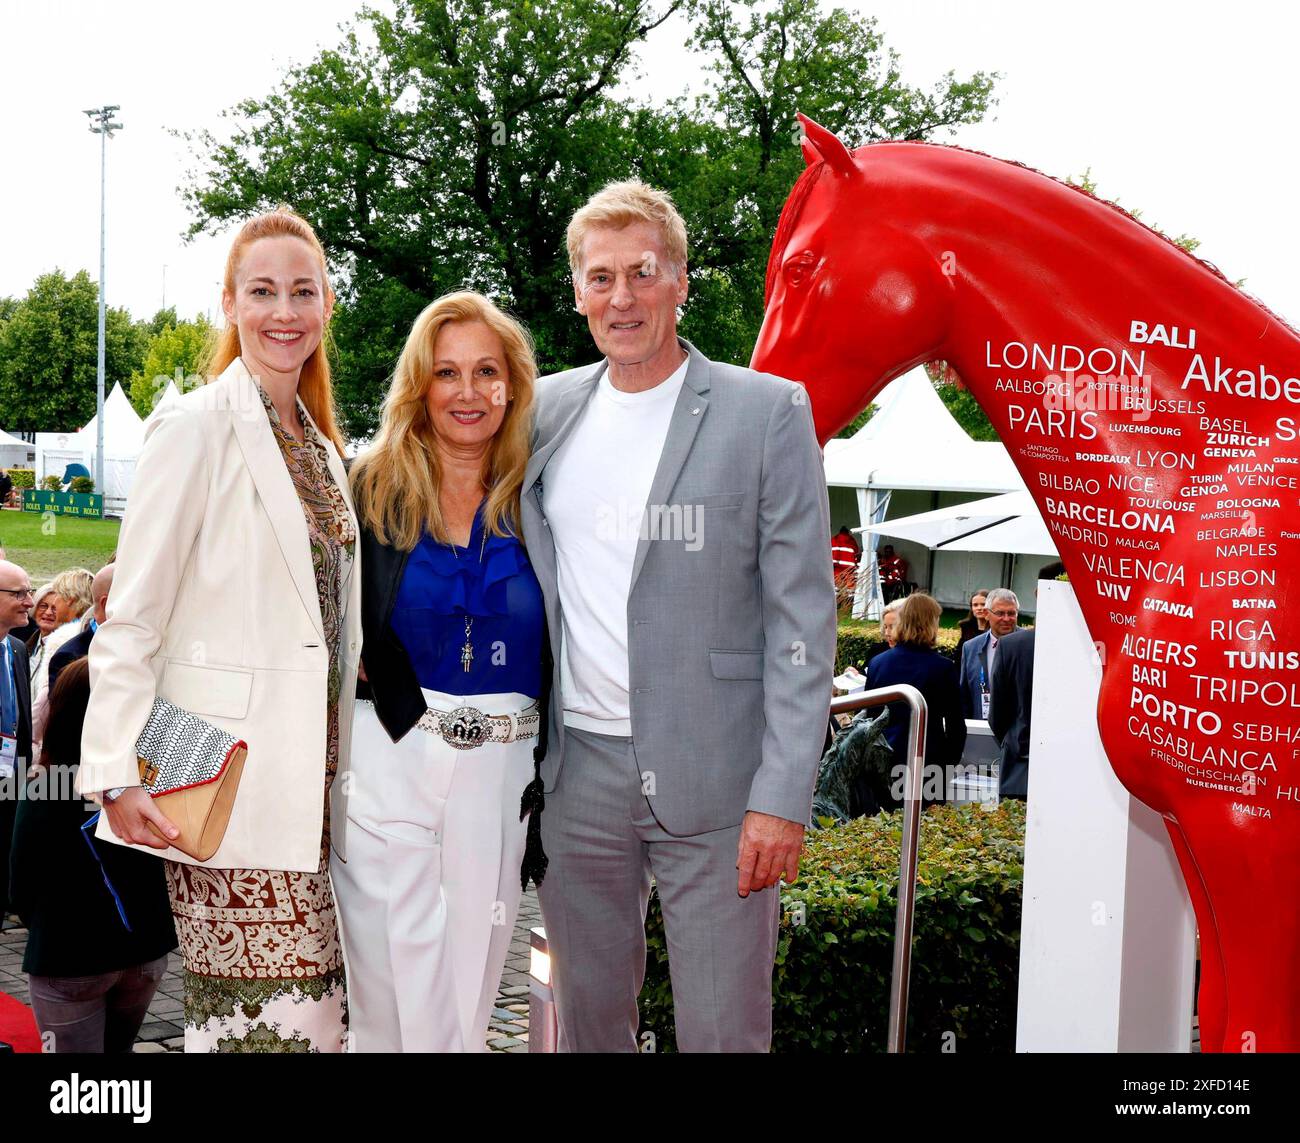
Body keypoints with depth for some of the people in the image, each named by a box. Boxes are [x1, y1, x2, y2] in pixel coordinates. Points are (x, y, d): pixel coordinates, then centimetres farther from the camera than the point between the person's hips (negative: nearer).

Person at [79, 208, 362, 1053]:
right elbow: (131, 617, -10)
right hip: (226, 778, -7)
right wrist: (119, 775, -16)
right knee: (276, 1021, -5)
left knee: (317, 1008, 9)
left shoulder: (319, 442, 15)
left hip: (309, 775, 7)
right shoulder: (199, 427, -7)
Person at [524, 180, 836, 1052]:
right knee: (587, 1013, 15)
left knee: (723, 1028, 4)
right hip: (578, 768, 4)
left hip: (711, 779, -4)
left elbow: (803, 616, -7)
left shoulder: (767, 412, -4)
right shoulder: (547, 409, 9)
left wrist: (783, 794, -12)